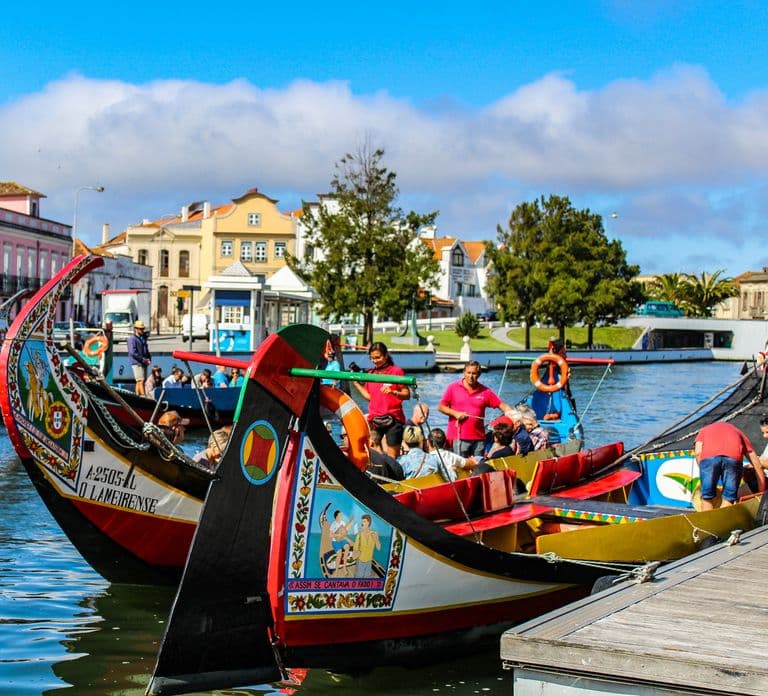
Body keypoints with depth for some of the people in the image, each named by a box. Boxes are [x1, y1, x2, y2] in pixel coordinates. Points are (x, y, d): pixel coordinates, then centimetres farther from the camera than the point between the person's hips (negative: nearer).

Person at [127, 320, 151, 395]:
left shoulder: (143, 338, 19)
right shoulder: (132, 338, -7)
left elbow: (146, 350, 26)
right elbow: (133, 352, -15)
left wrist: (149, 359, 6)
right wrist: (143, 360, -15)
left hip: (144, 363, 8)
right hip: (136, 363, -8)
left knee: (139, 382, 8)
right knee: (140, 381, -13)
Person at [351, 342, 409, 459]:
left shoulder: (396, 371, -2)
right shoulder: (370, 373, 13)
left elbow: (406, 394, -6)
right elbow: (369, 396, 13)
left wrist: (392, 392, -23)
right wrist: (356, 382, 9)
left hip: (392, 419, -4)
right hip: (374, 419, 4)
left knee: (392, 457, -3)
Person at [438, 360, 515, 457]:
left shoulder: (485, 391, 5)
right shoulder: (453, 388, 4)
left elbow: (502, 405, 4)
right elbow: (441, 407, 6)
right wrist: (455, 413, -9)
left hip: (479, 438, 2)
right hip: (459, 438, -2)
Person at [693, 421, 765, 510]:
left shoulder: (704, 430, 40)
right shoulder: (737, 432, 39)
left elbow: (698, 452, 16)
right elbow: (757, 465, 32)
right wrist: (763, 493, 34)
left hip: (708, 457, 0)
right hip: (734, 458, 0)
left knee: (707, 499, 13)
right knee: (728, 500, 13)